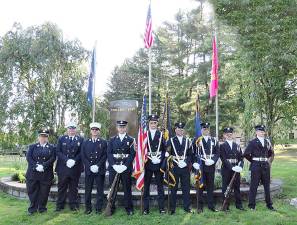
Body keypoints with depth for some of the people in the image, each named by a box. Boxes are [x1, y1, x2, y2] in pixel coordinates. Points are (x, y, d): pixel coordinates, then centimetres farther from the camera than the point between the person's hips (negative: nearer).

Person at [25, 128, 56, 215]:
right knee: (32, 191, 5)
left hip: (46, 174, -1)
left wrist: (43, 166, -18)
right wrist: (36, 166, -16)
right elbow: (28, 157, -1)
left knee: (44, 192, 3)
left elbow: (52, 158, -4)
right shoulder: (32, 146, 13)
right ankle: (32, 208, 19)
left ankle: (42, 208, 18)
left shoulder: (52, 147, 10)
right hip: (33, 173, 1)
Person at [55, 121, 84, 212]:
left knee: (74, 187, 7)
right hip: (63, 168, 0)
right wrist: (66, 160, -13)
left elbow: (81, 153, 0)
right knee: (62, 187, 8)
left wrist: (74, 160, -15)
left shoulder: (80, 140, 7)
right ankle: (60, 205, 20)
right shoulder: (61, 139, 9)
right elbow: (58, 152, 0)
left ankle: (73, 205, 17)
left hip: (75, 168, 0)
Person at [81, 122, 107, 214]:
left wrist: (97, 165, -12)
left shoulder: (103, 142, 5)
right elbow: (83, 156, 4)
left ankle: (99, 208, 14)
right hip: (88, 170, 1)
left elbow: (105, 156, -1)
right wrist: (90, 166, -8)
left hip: (100, 170, -1)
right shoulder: (85, 142, 10)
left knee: (100, 190, 3)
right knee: (88, 190, 6)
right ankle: (88, 208, 18)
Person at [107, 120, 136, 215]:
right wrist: (114, 165, -11)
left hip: (126, 168, -1)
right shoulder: (112, 139, 11)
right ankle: (111, 207, 18)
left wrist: (125, 166, -14)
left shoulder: (131, 140, 5)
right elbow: (109, 153, 3)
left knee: (127, 188, 4)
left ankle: (129, 208, 15)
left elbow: (132, 154, -4)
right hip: (113, 167, 2)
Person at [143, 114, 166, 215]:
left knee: (160, 185, 8)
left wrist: (160, 159, -10)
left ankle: (161, 207, 17)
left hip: (159, 163, 0)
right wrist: (150, 158, -12)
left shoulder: (161, 134, 4)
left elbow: (164, 149, 2)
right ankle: (146, 208, 15)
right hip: (147, 163, 0)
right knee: (146, 186, 5)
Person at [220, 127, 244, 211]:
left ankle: (239, 204, 21)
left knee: (237, 187, 10)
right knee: (225, 188, 3)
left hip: (236, 169, 4)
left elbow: (241, 158, 9)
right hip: (226, 170, -4)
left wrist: (240, 166, -10)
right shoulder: (222, 146, -2)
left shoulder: (237, 146, 13)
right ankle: (225, 206, 12)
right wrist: (232, 167, -19)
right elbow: (223, 159, -10)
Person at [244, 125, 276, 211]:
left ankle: (269, 205, 24)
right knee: (254, 186, 1)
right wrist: (253, 161, -2)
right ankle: (252, 205, 10)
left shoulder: (267, 141, 10)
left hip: (266, 166, 5)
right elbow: (246, 154, -11)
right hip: (256, 166, -5)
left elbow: (271, 153, 24)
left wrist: (269, 161, 13)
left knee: (267, 186, 12)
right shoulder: (253, 142, -5)